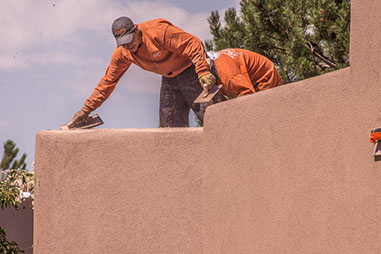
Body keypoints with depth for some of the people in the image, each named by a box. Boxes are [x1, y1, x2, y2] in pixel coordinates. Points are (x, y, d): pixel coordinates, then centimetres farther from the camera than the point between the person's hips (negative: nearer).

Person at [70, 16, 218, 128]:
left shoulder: (157, 31, -28)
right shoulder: (121, 53, -7)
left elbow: (193, 44, -30)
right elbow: (108, 81, 2)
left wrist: (203, 72, -42)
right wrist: (87, 109, -1)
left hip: (191, 71, -7)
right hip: (169, 79, 7)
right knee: (170, 122, -3)